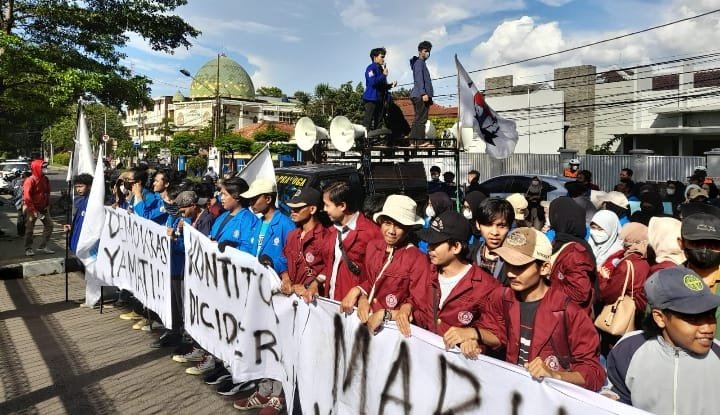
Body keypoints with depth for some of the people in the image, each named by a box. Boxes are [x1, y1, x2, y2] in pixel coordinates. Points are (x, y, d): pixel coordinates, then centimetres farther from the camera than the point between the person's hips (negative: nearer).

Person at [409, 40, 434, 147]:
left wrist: (428, 94, 24)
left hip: (418, 95, 10)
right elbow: (419, 79, -15)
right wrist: (423, 93, -23)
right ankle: (421, 141, -15)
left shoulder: (421, 63, 27)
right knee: (421, 119, -13)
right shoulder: (419, 62, -4)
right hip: (421, 95, -10)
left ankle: (413, 141, 10)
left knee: (418, 119, 9)